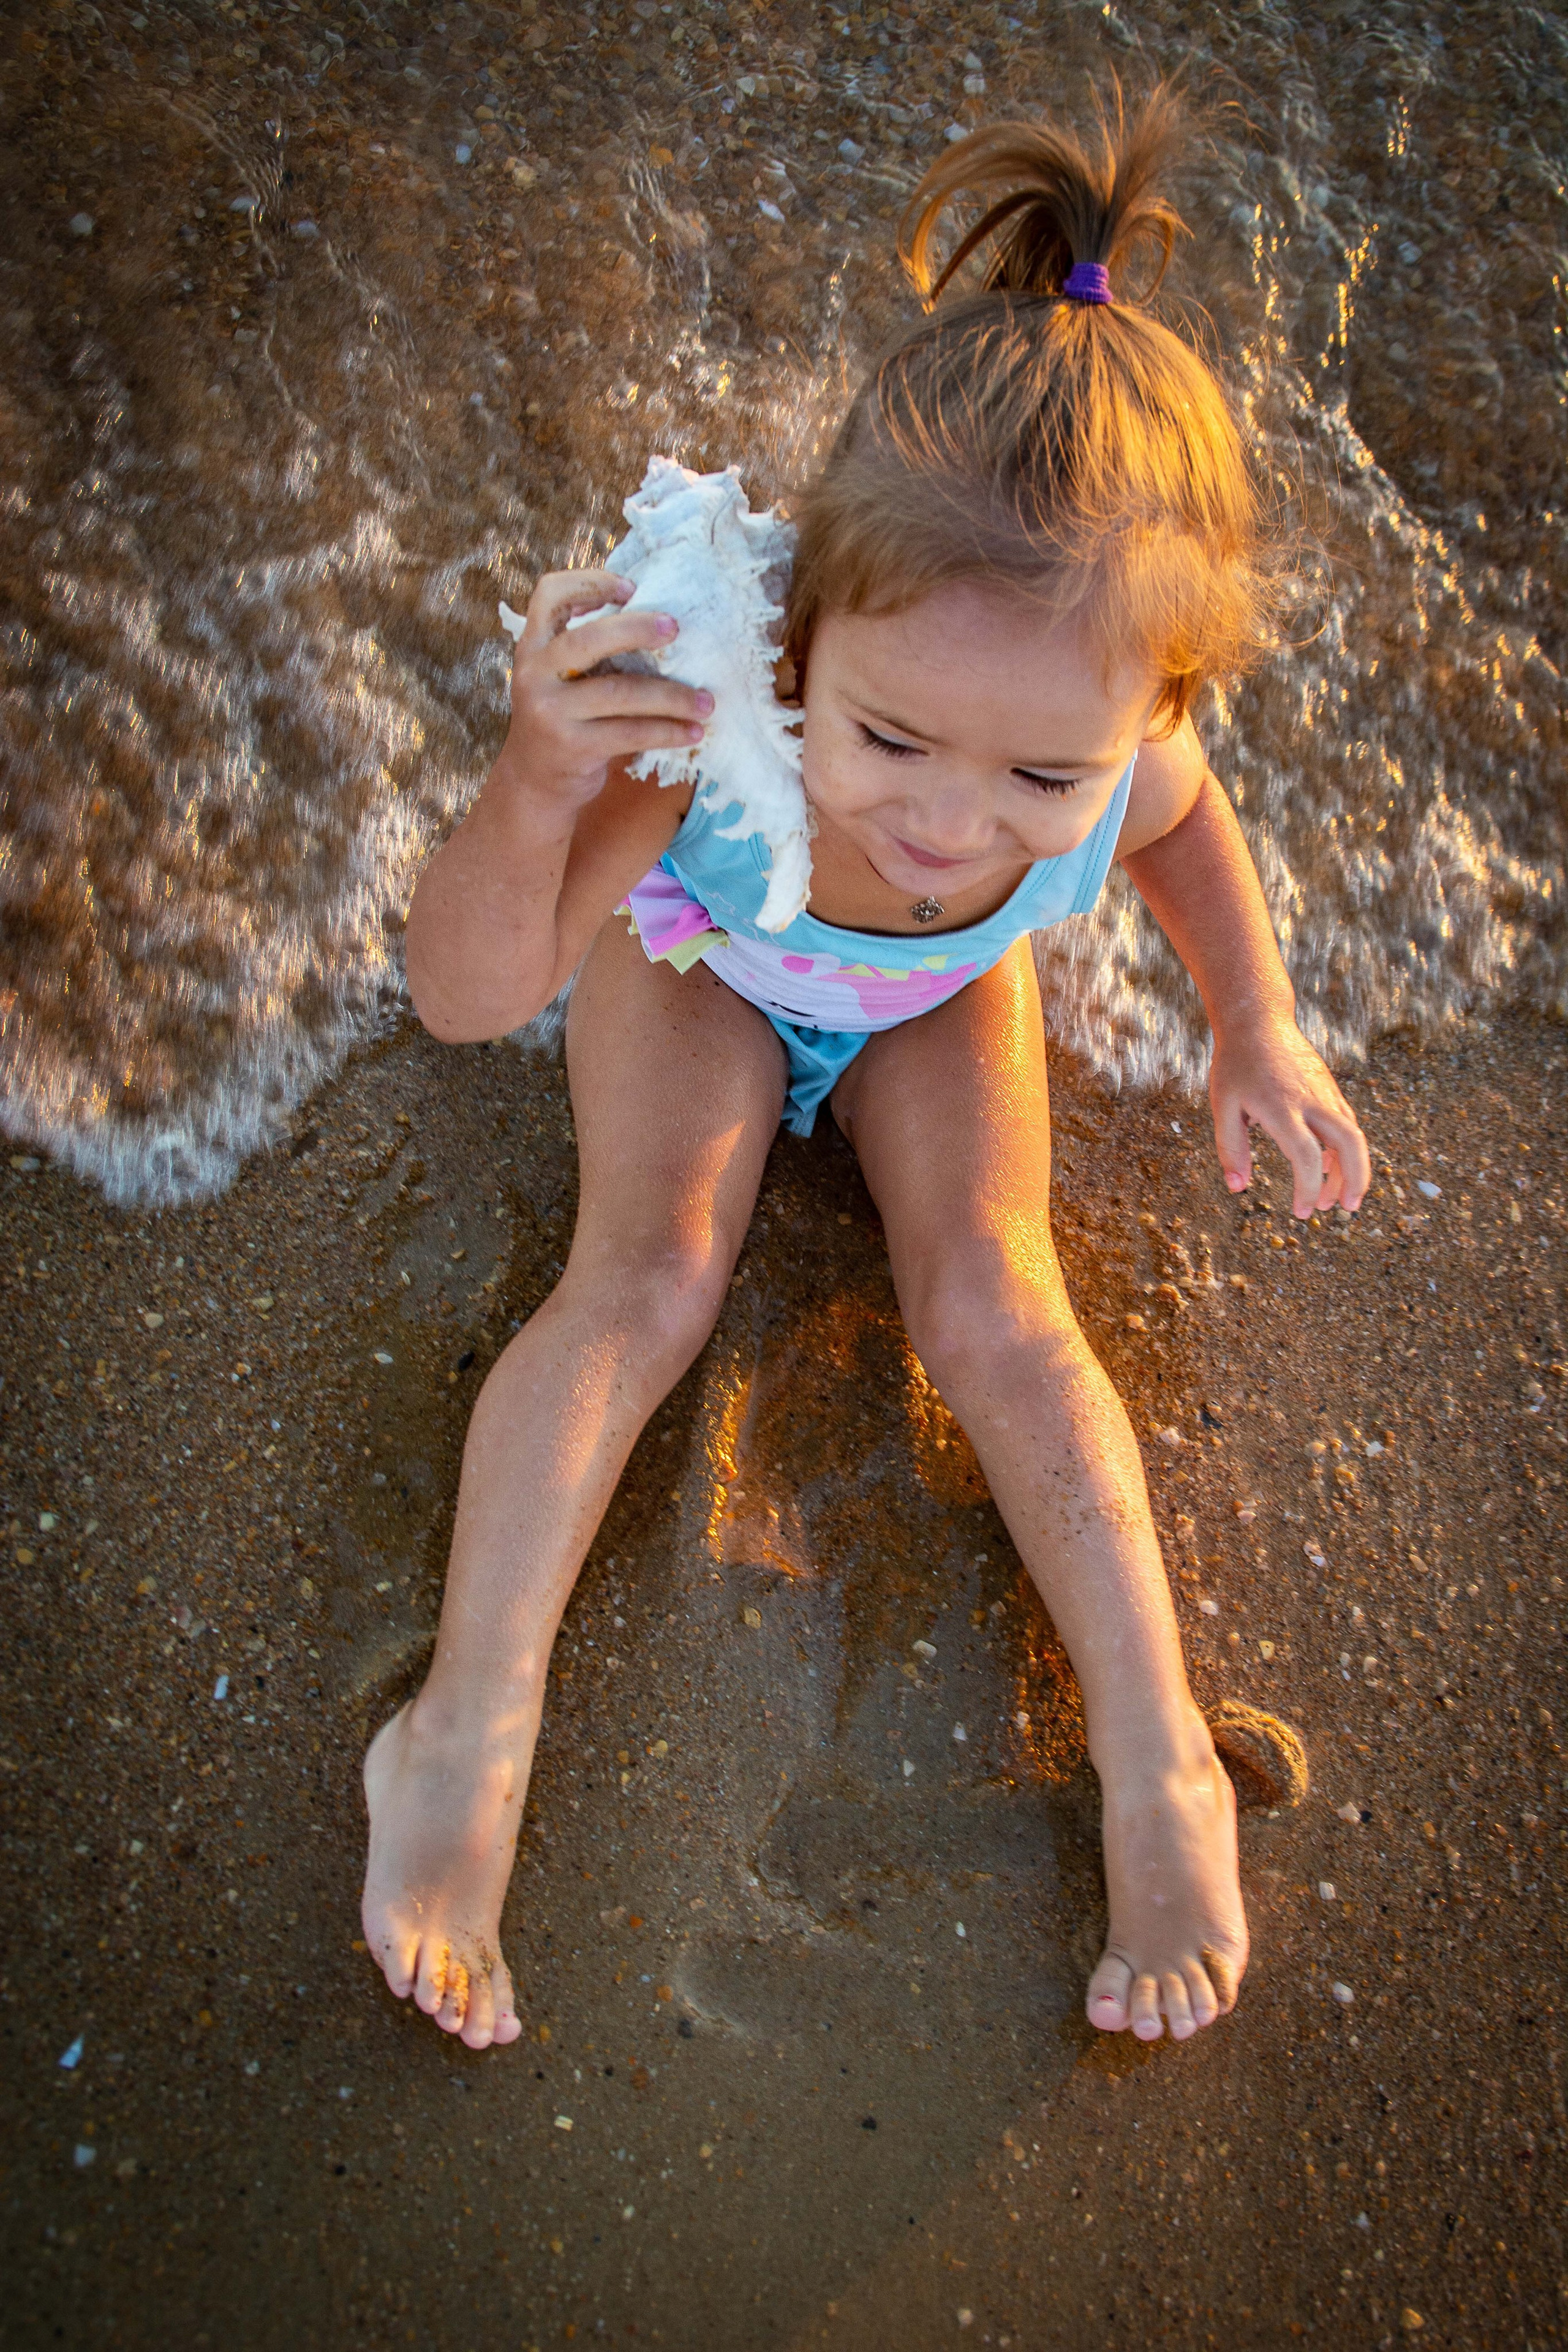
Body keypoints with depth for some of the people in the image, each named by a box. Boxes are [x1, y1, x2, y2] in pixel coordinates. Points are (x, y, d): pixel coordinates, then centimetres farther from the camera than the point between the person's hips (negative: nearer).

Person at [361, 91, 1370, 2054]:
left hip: (940, 999, 2)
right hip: (702, 953, -1)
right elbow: (466, 994, -44)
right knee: (646, 1276, -16)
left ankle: (1157, 1762, -2)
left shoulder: (1120, 762, -36)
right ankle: (467, 1737, -8)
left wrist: (1257, 1029, -16)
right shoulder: (710, 748, -46)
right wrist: (539, 790, -62)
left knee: (990, 1299, -11)